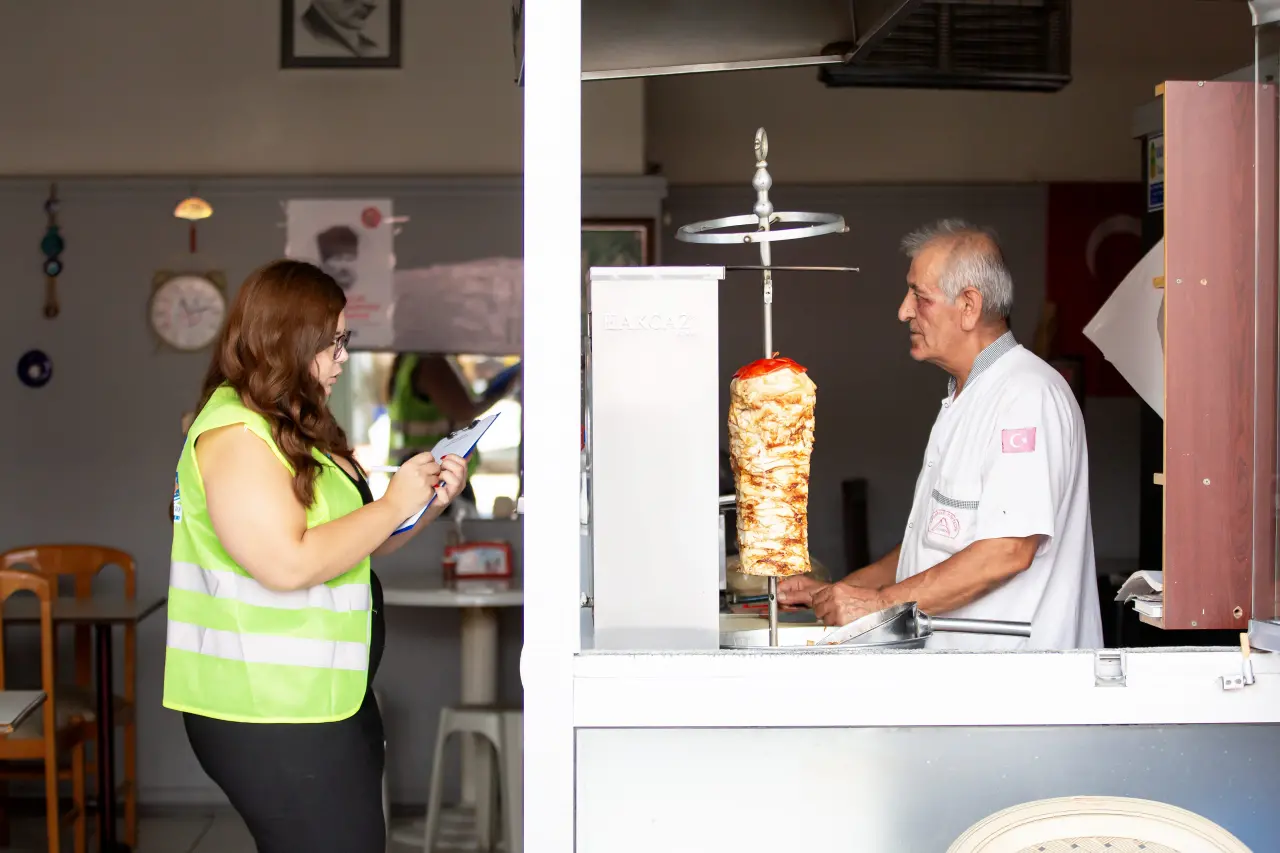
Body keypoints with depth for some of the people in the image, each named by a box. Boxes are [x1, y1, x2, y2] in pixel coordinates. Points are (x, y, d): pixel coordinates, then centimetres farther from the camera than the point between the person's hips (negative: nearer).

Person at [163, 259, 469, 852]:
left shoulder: (298, 430, 17)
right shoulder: (235, 433, -15)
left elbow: (353, 544, 22)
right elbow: (289, 564, -24)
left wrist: (431, 502, 6)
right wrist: (395, 504, -14)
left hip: (332, 699, 10)